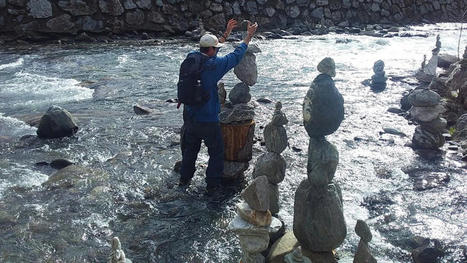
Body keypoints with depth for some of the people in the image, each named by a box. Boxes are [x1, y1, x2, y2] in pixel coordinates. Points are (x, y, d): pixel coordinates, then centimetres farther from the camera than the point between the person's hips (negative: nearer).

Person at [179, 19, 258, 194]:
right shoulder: (213, 65, -21)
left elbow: (211, 50, 15)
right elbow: (236, 56, -10)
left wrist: (226, 33, 23)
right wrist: (249, 36, 2)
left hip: (190, 116, 7)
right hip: (208, 120, -7)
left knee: (190, 149, 24)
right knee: (216, 153, 12)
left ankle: (184, 179, 36)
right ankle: (212, 186, 19)